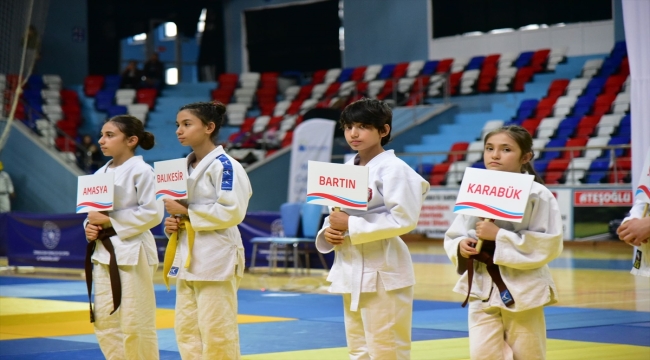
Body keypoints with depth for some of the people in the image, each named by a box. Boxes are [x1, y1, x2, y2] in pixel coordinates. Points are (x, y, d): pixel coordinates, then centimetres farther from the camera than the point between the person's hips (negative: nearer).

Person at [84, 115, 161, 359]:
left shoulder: (141, 171, -10)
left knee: (135, 325, -3)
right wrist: (90, 226, -3)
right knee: (104, 322, 9)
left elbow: (151, 214, -15)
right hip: (104, 252, 8)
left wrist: (110, 222, -15)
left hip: (132, 252, -7)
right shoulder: (101, 173, 11)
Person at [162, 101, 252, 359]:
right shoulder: (187, 166, 14)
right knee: (186, 330, 10)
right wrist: (173, 224, 2)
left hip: (215, 257, -9)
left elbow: (232, 212, -20)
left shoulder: (224, 165, -12)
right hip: (188, 256, 9)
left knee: (216, 331, -5)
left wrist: (187, 211, -15)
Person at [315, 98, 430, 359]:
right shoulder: (346, 169, 11)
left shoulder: (393, 169, -12)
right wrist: (329, 232, -4)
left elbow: (403, 218, -19)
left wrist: (351, 225, -19)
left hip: (382, 271, -8)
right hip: (351, 270, 8)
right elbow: (336, 211, 19)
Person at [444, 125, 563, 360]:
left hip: (522, 290, -3)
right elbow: (452, 236, 11)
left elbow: (548, 244, -19)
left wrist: (499, 235, -22)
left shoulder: (537, 195, -12)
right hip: (482, 288, 4)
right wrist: (461, 246, -13)